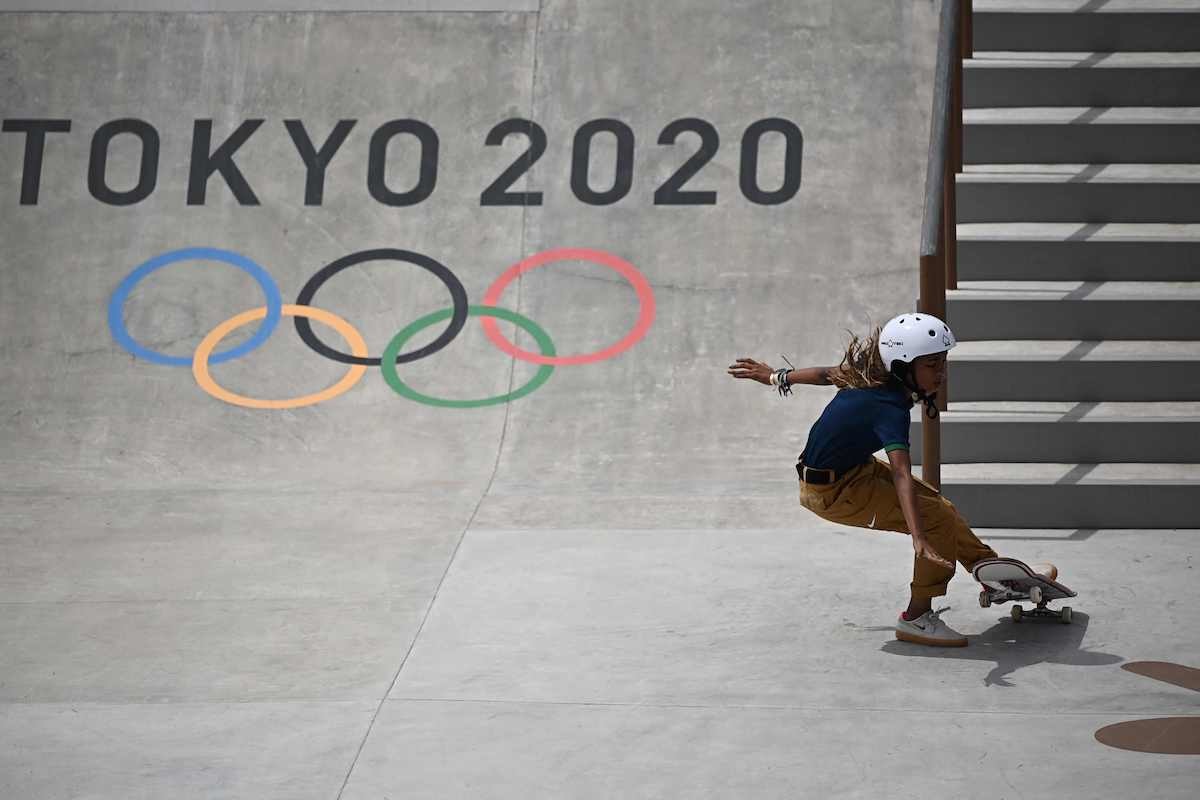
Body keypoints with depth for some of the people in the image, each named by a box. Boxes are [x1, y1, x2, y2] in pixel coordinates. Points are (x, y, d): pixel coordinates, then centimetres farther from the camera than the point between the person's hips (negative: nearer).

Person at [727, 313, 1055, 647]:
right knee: (938, 519, -15)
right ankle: (917, 619, -5)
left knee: (938, 505, 12)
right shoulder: (890, 409, -32)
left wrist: (778, 377, 29)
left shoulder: (872, 378, -5)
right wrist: (918, 539, -55)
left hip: (855, 468, 10)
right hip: (832, 493, -10)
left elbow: (828, 374, 12)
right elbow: (902, 475, -44)